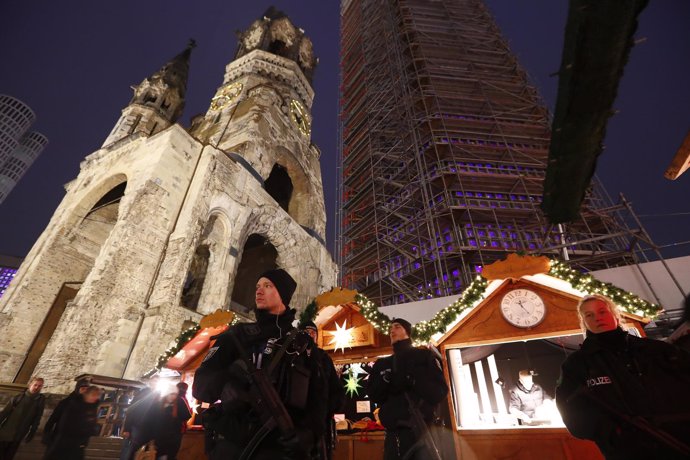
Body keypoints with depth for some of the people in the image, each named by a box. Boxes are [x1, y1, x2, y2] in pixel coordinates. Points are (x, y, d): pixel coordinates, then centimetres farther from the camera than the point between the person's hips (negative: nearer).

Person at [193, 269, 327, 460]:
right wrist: (231, 376, -23)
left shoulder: (303, 343, 8)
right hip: (231, 444, 0)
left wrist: (308, 432, -16)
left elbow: (317, 397, 3)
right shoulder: (237, 335, 7)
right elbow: (201, 384, -1)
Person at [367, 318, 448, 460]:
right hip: (394, 434, 3)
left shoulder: (425, 356, 7)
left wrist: (413, 381, -19)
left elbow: (439, 391, -2)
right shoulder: (382, 364, 17)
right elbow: (373, 395, 6)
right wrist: (387, 380, -14)